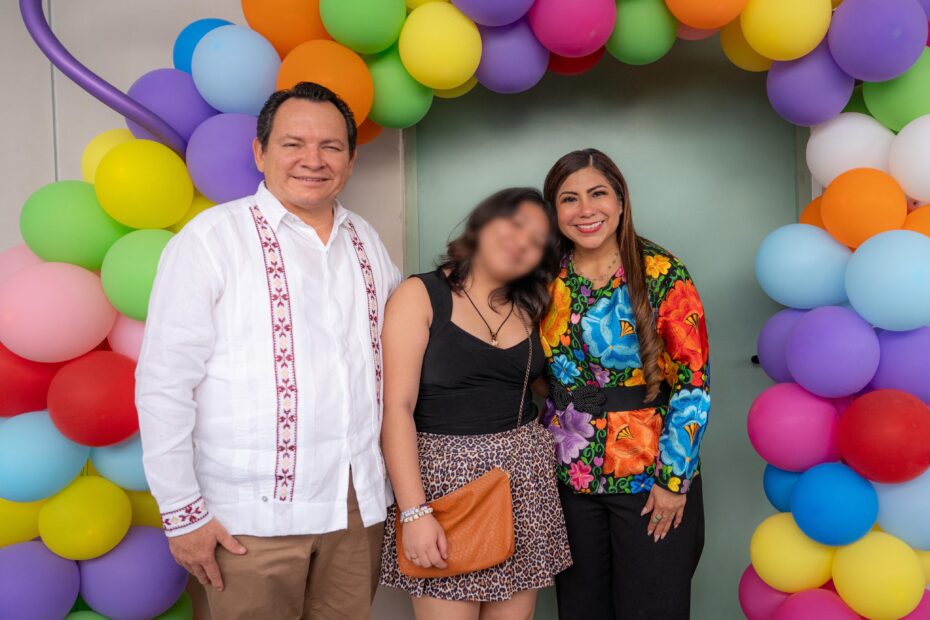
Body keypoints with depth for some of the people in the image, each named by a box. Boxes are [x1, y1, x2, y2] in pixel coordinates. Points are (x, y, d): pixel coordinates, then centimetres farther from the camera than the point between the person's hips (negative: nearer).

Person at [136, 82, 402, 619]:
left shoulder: (367, 242, 8)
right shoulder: (211, 238, -7)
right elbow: (164, 384, -8)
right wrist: (182, 512, -8)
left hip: (361, 507, 5)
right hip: (254, 515, -4)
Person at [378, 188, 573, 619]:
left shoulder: (529, 309, 11)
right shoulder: (420, 296, -6)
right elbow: (397, 408, -13)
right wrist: (414, 511, -18)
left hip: (524, 480, 5)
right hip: (445, 475, -5)